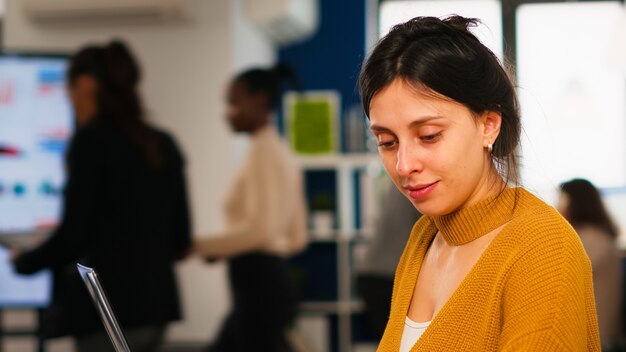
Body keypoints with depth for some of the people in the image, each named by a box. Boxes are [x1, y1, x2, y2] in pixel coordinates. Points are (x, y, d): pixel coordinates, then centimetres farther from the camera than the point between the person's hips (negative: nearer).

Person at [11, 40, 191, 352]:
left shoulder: (92, 140, -10)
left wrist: (24, 262, 4)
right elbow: (180, 238, 12)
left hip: (110, 307, -8)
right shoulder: (164, 144, 10)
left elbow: (72, 236, -14)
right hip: (156, 304, 8)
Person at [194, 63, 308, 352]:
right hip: (266, 282, 10)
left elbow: (260, 228, -22)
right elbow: (296, 236, 19)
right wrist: (224, 250, 17)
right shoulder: (280, 152, 17)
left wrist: (202, 246, -13)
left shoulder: (264, 151, -12)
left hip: (260, 285, -10)